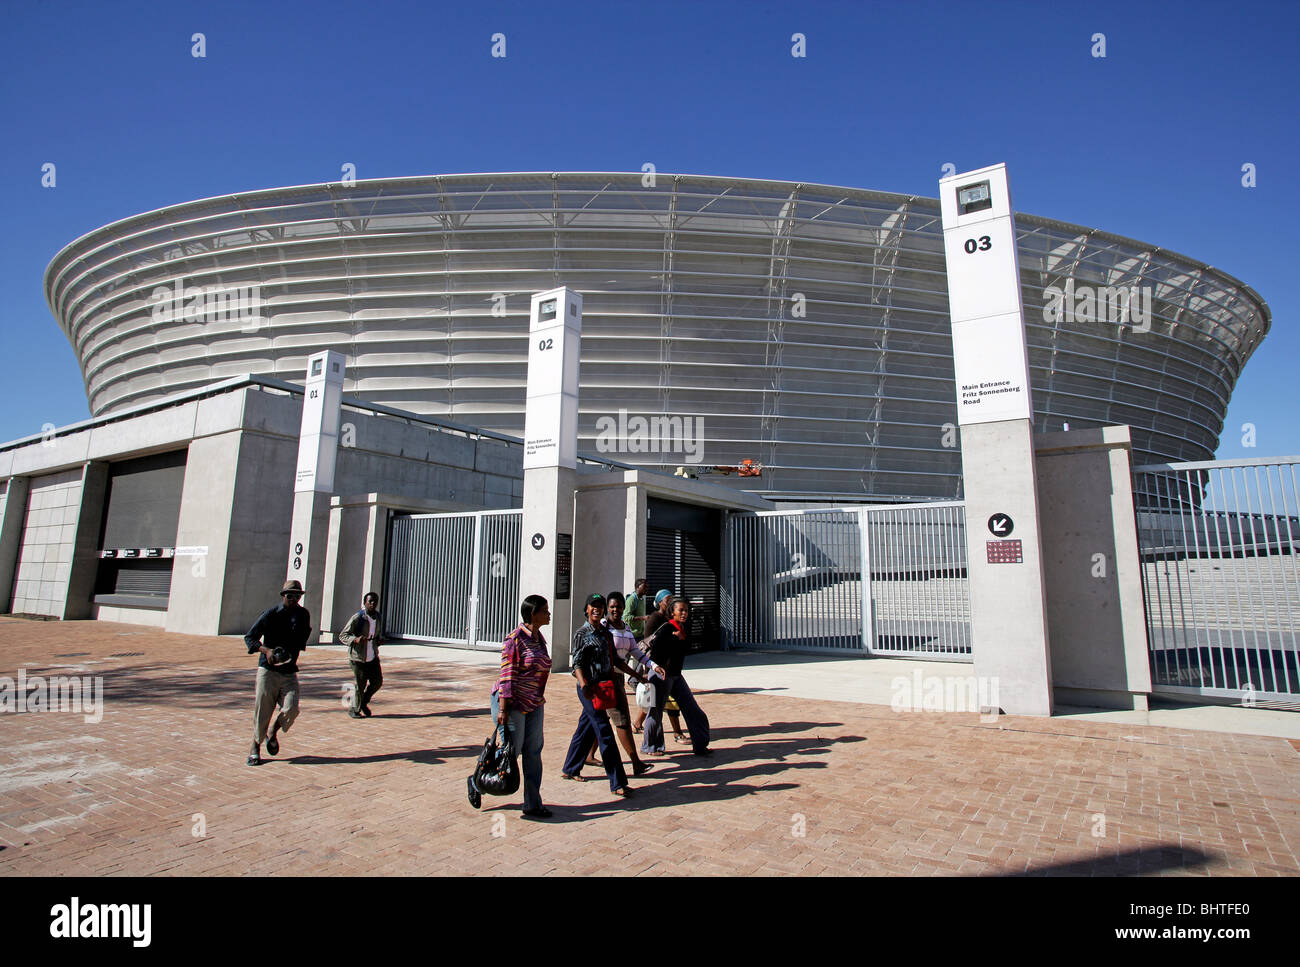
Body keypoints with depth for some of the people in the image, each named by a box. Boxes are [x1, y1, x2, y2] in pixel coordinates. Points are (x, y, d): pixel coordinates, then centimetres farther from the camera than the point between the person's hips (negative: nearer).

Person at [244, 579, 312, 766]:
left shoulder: (303, 614, 6)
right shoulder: (270, 614, -6)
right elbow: (249, 637, -2)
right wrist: (265, 650, -19)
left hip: (289, 672, 2)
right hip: (268, 669, -2)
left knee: (291, 709, -11)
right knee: (262, 711, 1)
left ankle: (273, 734, 20)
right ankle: (255, 747, 24)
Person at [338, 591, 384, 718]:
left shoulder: (377, 617, 5)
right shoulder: (357, 618, -15)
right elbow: (342, 636, -14)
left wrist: (380, 639, 2)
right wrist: (355, 639, -32)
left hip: (373, 657, 6)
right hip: (358, 658, -6)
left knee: (378, 681, 4)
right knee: (360, 685, 0)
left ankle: (364, 702, 31)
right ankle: (354, 710, 24)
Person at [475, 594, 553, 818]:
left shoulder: (539, 638, 8)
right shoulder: (515, 638, -17)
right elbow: (507, 674, -19)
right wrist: (503, 708, -21)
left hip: (534, 704, 8)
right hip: (512, 702, -7)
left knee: (533, 752, 7)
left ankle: (532, 804, 16)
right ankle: (476, 782, 26)